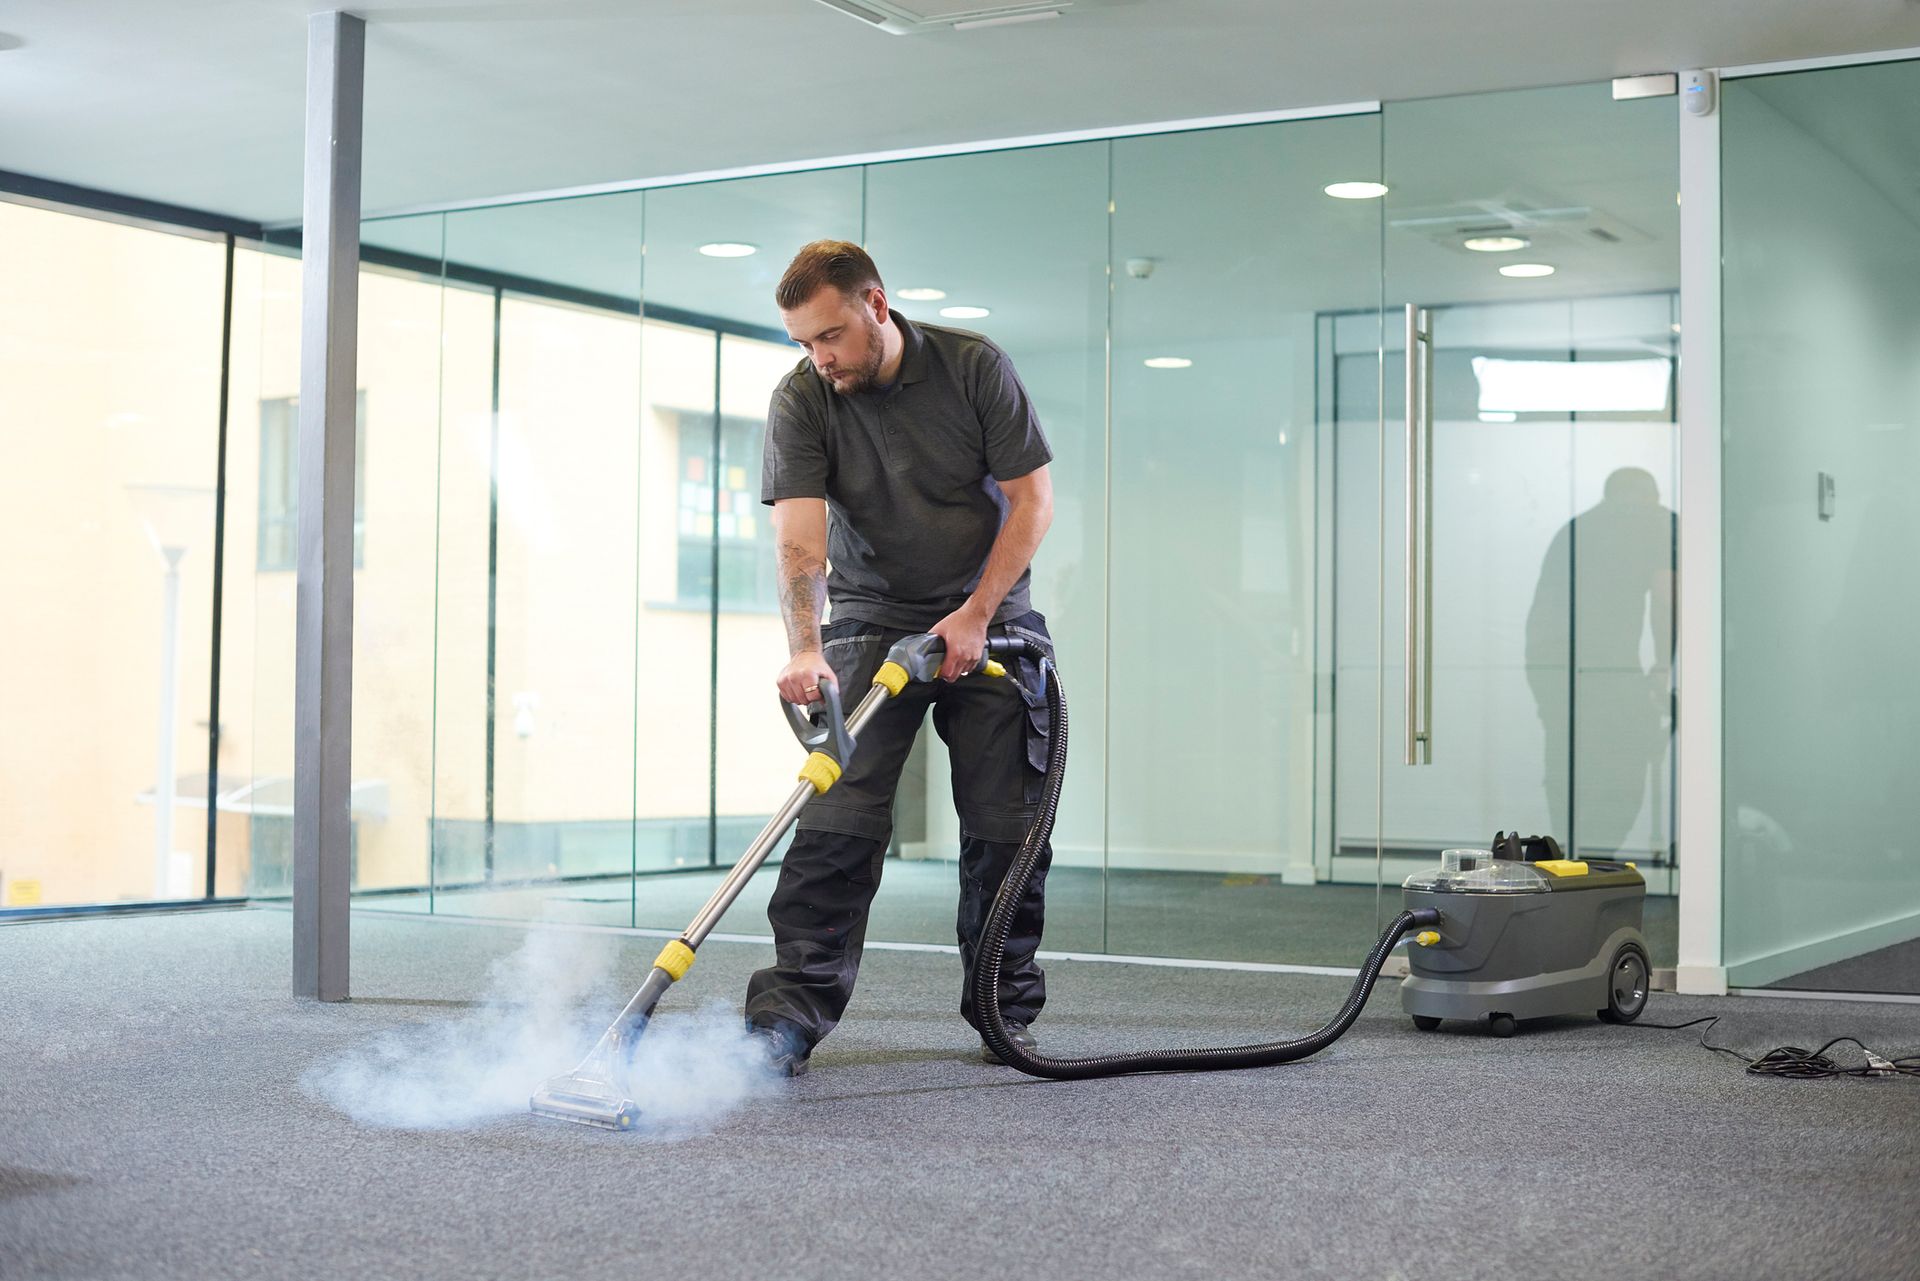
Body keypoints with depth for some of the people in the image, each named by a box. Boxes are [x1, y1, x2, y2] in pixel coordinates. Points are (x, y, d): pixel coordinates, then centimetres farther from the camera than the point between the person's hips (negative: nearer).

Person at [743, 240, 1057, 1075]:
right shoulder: (800, 400, -11)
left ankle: (1005, 1013, 14)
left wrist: (975, 615, -16)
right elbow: (799, 537, -21)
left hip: (987, 618, 1)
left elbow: (1032, 496, -8)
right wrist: (805, 649, -36)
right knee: (837, 818, -12)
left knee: (1006, 825, 1)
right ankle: (788, 1018, -12)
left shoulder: (975, 367, -11)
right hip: (872, 623, 0)